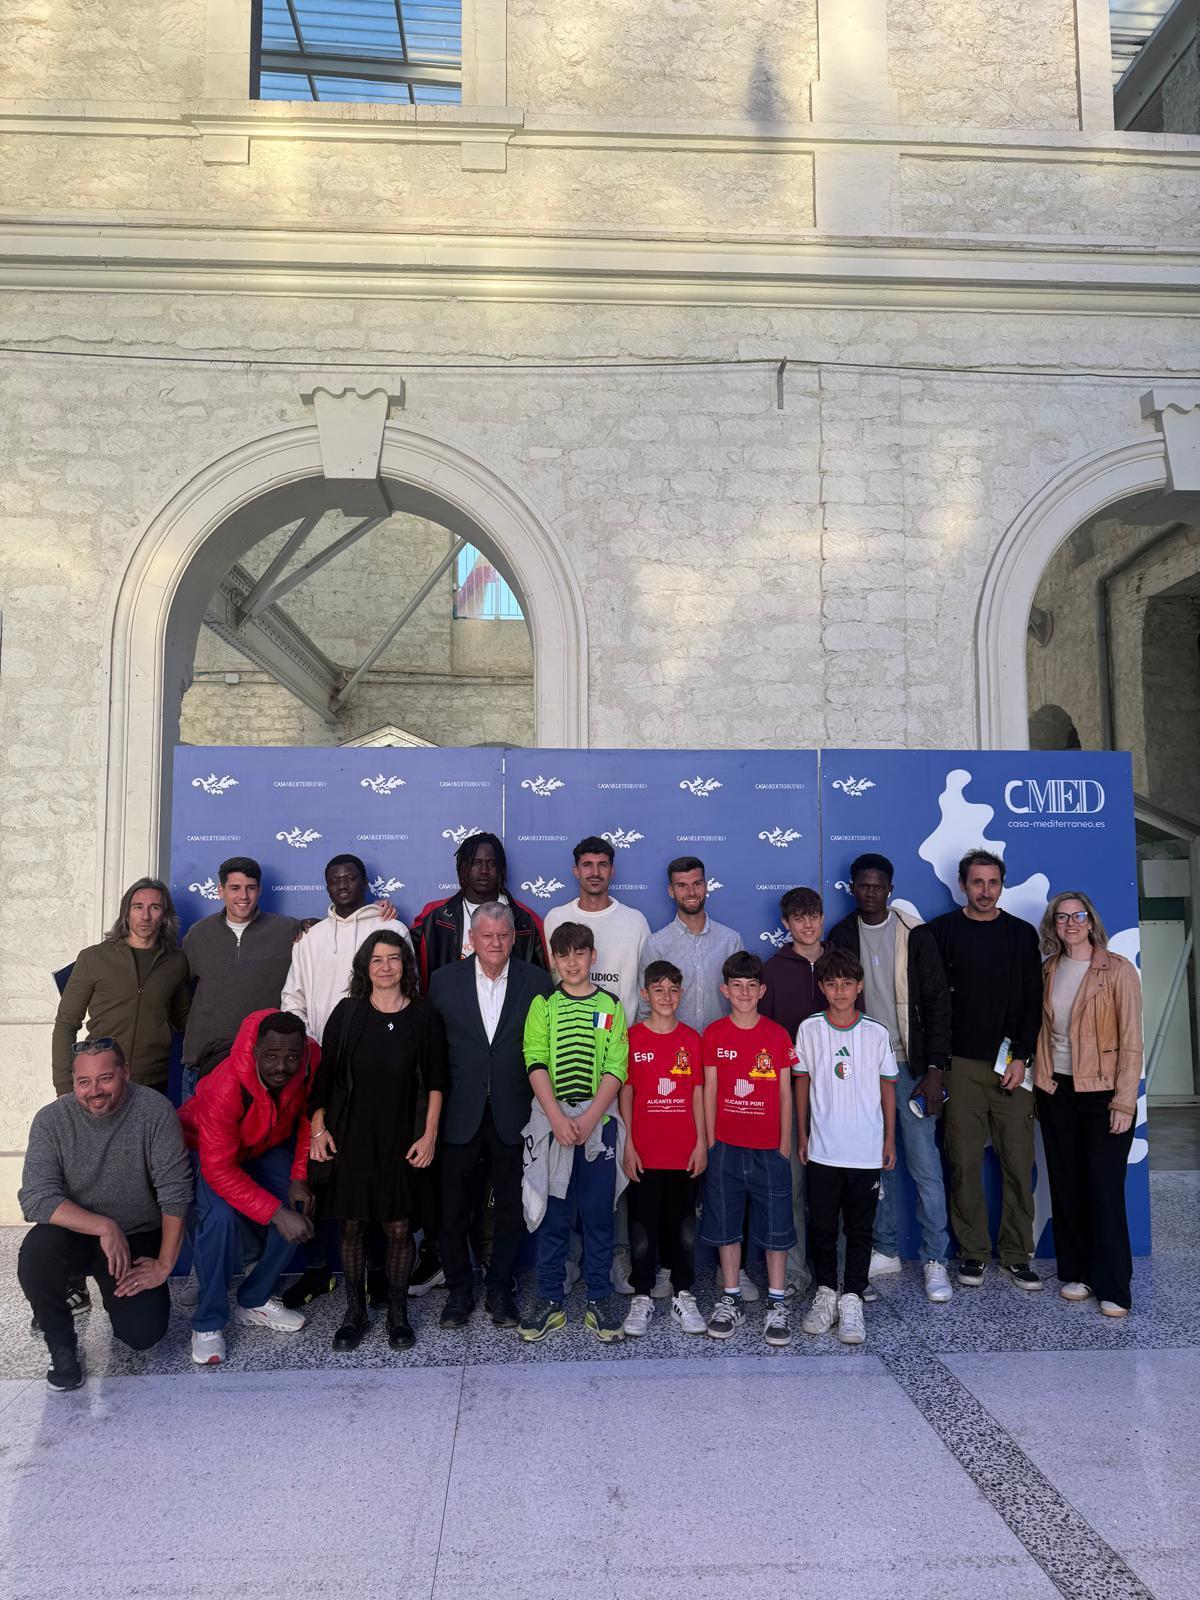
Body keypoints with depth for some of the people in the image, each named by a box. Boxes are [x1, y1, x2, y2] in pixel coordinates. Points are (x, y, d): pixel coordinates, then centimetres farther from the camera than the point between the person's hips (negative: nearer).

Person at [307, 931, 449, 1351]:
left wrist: (429, 1135, -4)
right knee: (350, 1225, 7)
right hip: (351, 1138, 1)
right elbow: (324, 1074, 5)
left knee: (399, 1228, 3)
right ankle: (354, 1312, 23)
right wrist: (318, 1127, -1)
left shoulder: (423, 1015, 0)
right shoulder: (347, 1013, 2)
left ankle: (397, 1312, 21)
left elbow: (435, 1082, 1)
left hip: (402, 1142, -1)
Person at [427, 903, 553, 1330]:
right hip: (460, 1117, 0)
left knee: (511, 1211, 11)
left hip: (513, 1117, 0)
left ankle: (499, 1290, 30)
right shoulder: (444, 980, 0)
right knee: (452, 1212, 9)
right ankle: (459, 1290, 29)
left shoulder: (537, 981, -2)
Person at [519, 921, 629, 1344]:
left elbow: (615, 1068, -2)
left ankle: (599, 1301, 17)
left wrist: (589, 1118, -13)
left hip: (598, 1120, 0)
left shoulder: (611, 1006, 5)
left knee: (598, 1214, 6)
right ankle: (549, 1301, 16)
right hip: (551, 1120, 0)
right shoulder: (543, 1005, 4)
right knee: (553, 1213, 6)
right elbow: (536, 1064, -5)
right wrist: (558, 1118, -15)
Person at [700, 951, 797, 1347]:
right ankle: (731, 1301, 22)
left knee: (775, 1228, 4)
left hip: (769, 1148, 0)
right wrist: (710, 1142, 0)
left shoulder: (777, 1035, 0)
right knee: (726, 1225, 8)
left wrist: (785, 1145, 0)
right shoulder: (714, 1034, 1)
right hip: (726, 1147, 0)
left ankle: (777, 1305, 17)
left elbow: (785, 1093, 3)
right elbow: (709, 1090, 2)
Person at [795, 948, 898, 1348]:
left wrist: (890, 1140, 8)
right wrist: (802, 1135, 7)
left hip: (867, 1151, 0)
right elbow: (802, 1083, 6)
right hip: (822, 1150, 0)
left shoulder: (877, 1034, -3)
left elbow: (887, 1087, 6)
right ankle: (825, 1293, 24)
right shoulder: (809, 1030, -2)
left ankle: (851, 1300, 17)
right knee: (821, 1226, 8)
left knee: (860, 1229, 7)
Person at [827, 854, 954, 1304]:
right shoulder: (841, 937, 5)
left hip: (910, 1065, -2)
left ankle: (935, 1260, 10)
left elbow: (937, 1002, -3)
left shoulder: (914, 934, -2)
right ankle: (886, 1251, 23)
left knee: (925, 1165, -2)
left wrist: (934, 1069, -8)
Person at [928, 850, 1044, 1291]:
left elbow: (1034, 1001, 7)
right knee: (965, 1160, 1)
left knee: (1018, 1161, 2)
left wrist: (1021, 1058, -3)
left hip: (1011, 1066, 2)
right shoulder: (942, 931, 3)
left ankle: (1016, 1255, 14)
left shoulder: (1022, 934, 9)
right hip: (961, 1065, -1)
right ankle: (972, 1253, 13)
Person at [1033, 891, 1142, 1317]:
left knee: (1105, 1188, -2)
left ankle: (1113, 1288, 9)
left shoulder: (1118, 971, -7)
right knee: (1066, 1185, 10)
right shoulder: (1048, 971, 7)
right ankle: (1075, 1273, 23)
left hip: (1102, 1093, -4)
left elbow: (1130, 1042, -9)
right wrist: (1038, 1084, 4)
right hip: (1055, 1091, 4)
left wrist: (1124, 1102, -12)